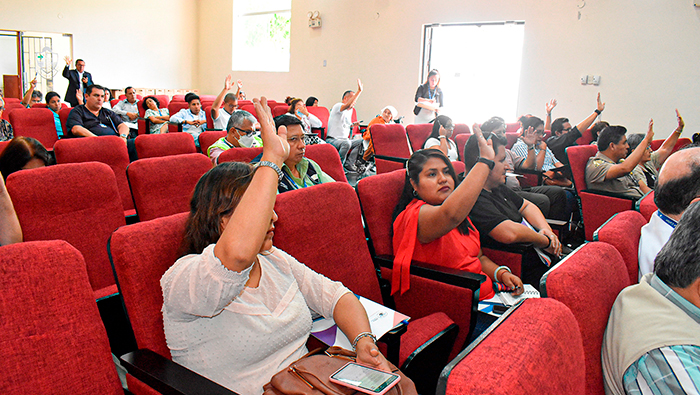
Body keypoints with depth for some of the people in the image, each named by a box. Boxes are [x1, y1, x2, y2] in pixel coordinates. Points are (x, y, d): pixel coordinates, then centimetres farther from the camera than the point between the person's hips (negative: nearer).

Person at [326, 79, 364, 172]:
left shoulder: (350, 110, 19)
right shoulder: (338, 106, -8)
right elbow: (348, 105, -32)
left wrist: (352, 125, 12)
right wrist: (359, 91, -32)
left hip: (344, 140, 9)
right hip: (332, 139, -8)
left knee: (361, 142, -11)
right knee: (346, 143, -37)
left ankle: (349, 164, -13)